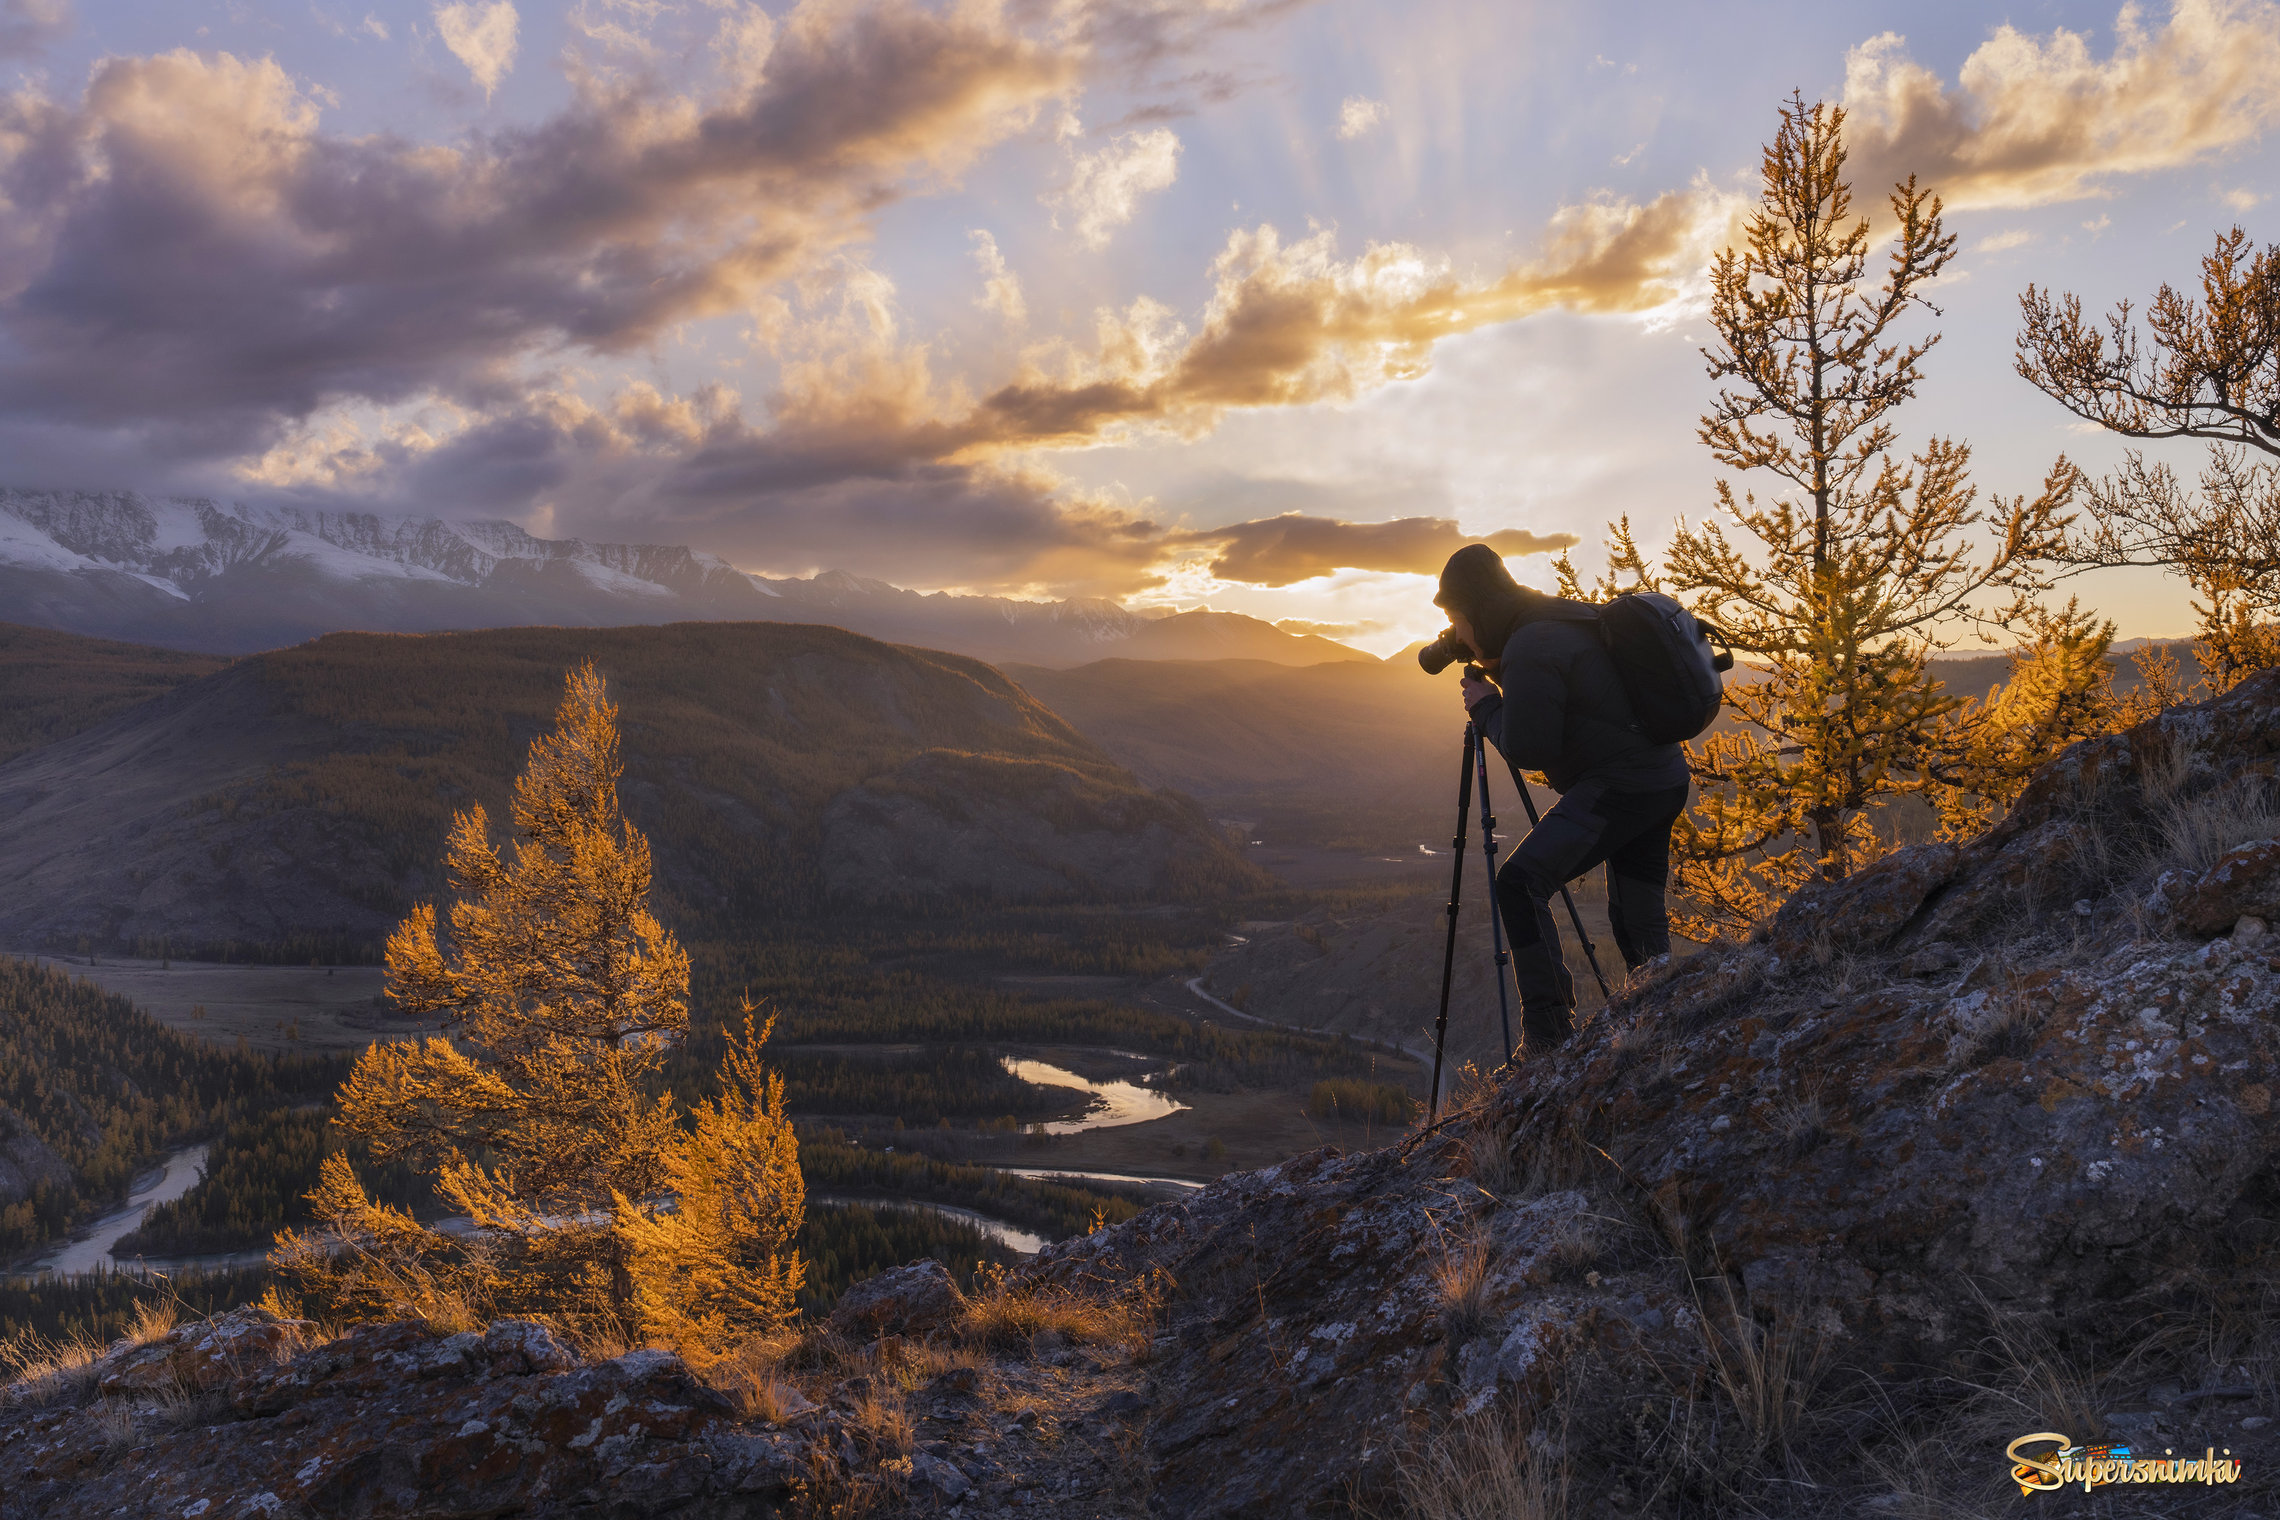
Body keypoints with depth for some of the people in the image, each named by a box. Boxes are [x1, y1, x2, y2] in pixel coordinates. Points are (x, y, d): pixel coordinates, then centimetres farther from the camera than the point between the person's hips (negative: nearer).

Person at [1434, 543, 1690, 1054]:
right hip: (1666, 782, 10)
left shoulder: (1530, 650, -15)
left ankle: (1548, 1032, -18)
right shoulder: (1570, 620, 15)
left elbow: (1528, 751, -16)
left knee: (1520, 882, -16)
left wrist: (1485, 707, 0)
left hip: (1617, 786, -10)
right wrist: (1499, 676, 16)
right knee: (1639, 921, 17)